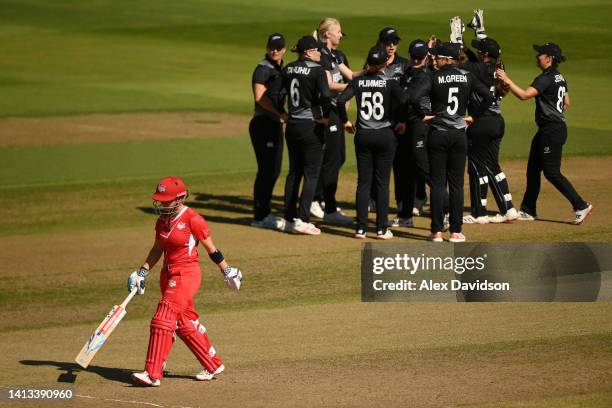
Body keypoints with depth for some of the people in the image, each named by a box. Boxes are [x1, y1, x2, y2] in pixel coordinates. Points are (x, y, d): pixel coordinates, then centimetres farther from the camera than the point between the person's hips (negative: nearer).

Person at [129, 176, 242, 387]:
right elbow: (157, 250, 17)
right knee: (185, 323, 13)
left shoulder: (193, 220, -14)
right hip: (168, 273, 8)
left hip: (186, 274, -8)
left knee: (163, 319, -14)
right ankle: (213, 365, 27)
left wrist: (227, 271, 0)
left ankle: (153, 374, -13)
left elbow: (211, 249, -7)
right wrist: (141, 273, 12)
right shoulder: (163, 220, 7)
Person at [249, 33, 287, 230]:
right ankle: (260, 216, -2)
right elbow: (260, 96, -21)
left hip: (276, 124, 9)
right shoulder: (263, 68, -11)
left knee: (274, 170, 14)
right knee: (266, 170, -7)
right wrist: (281, 113, -20)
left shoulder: (281, 69, 16)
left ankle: (264, 213, 22)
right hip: (263, 124, -9)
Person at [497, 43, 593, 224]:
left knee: (551, 172, -7)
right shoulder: (559, 77, 12)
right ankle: (528, 211, 20)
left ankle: (581, 206, -5)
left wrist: (507, 81, -23)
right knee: (533, 168, 14)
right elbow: (566, 103, 19)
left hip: (551, 131, -10)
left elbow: (524, 95, -28)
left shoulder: (545, 79, -18)